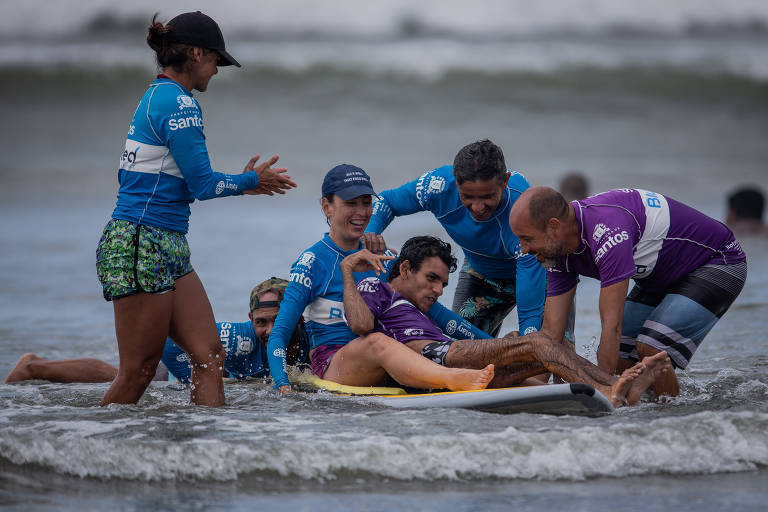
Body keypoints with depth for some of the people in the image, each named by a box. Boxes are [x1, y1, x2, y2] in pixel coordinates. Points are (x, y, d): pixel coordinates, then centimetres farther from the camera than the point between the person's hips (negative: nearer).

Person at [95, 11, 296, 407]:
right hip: (141, 245, -10)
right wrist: (251, 181, 4)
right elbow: (202, 184, -13)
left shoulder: (155, 98, 18)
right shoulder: (179, 103, -12)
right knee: (138, 372, -5)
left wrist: (242, 183, 21)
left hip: (167, 248, 10)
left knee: (210, 354, 4)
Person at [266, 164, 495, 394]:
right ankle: (452, 379, -62)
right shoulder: (312, 261, -1)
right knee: (376, 342, -37)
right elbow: (278, 335, -5)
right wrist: (283, 387, -20)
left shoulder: (382, 258, 16)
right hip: (330, 364, -8)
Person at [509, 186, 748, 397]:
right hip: (660, 280, 9)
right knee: (617, 358, -4)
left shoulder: (608, 230, -37)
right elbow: (551, 332, -6)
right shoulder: (560, 252, -9)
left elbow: (612, 326, -38)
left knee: (651, 348, -25)